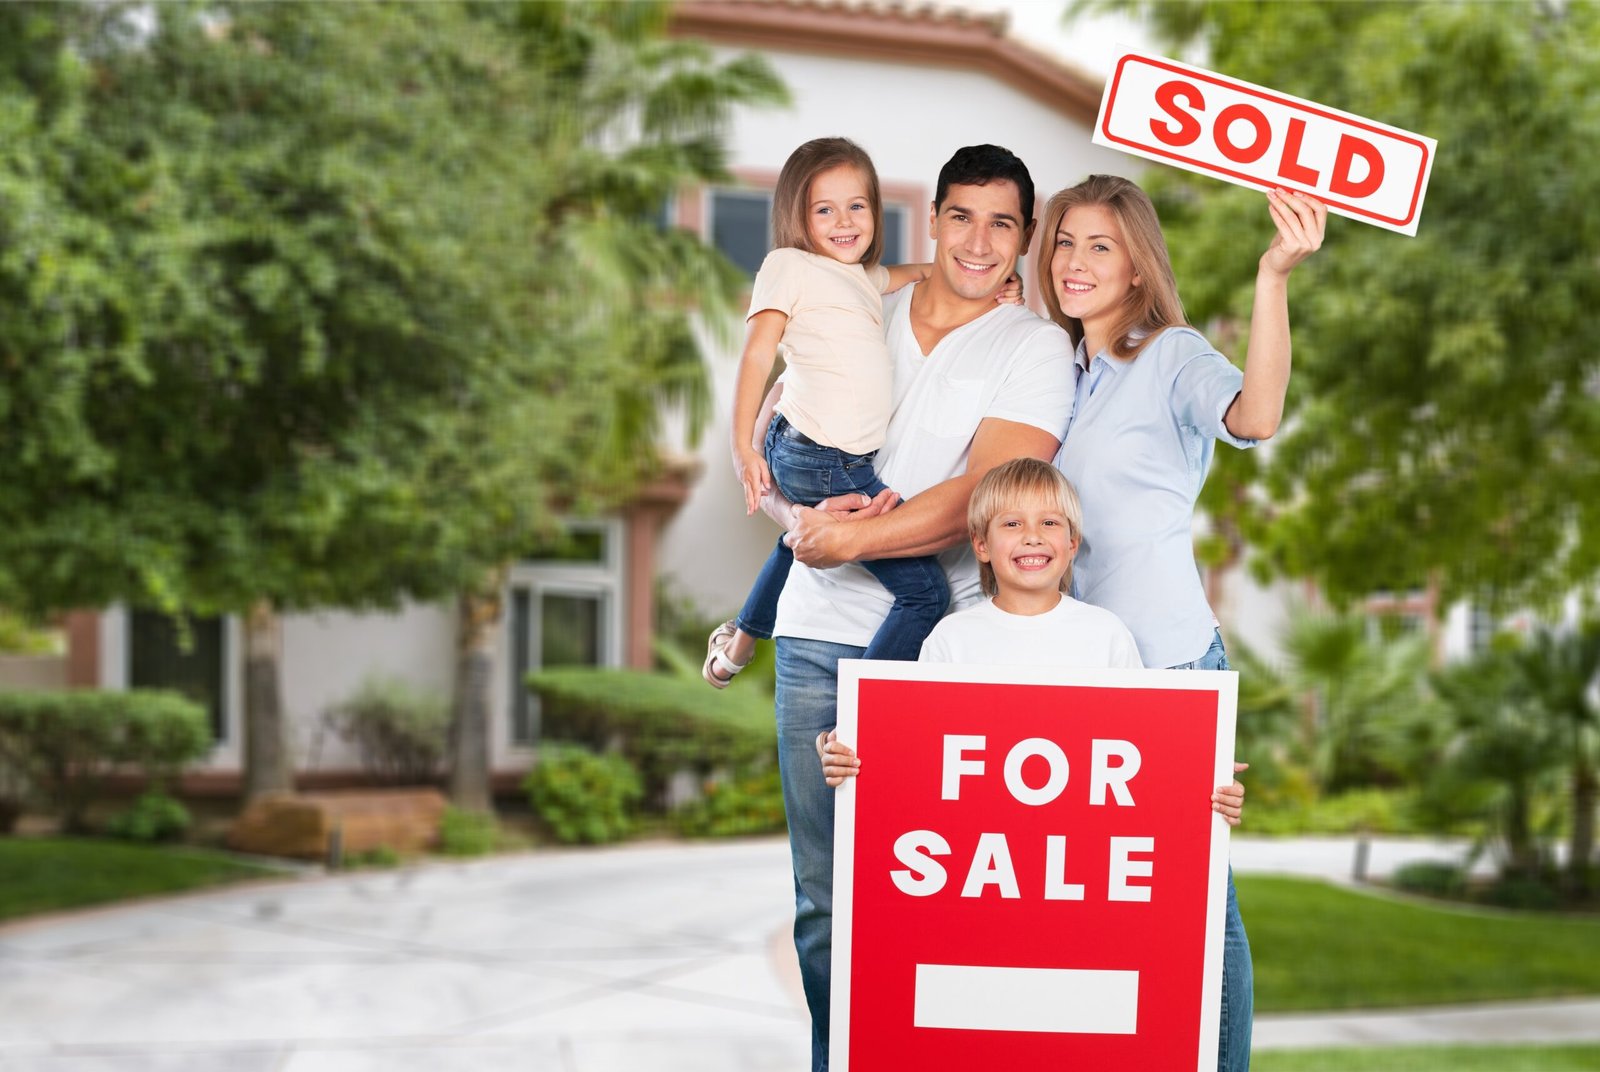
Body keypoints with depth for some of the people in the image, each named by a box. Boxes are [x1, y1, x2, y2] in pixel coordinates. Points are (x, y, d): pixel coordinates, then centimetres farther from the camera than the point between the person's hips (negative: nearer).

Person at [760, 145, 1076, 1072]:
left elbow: (986, 493, -10)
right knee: (826, 896, 4)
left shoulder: (1037, 347, 3)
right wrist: (807, 511, -9)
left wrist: (853, 537, -14)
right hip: (821, 636, 3)